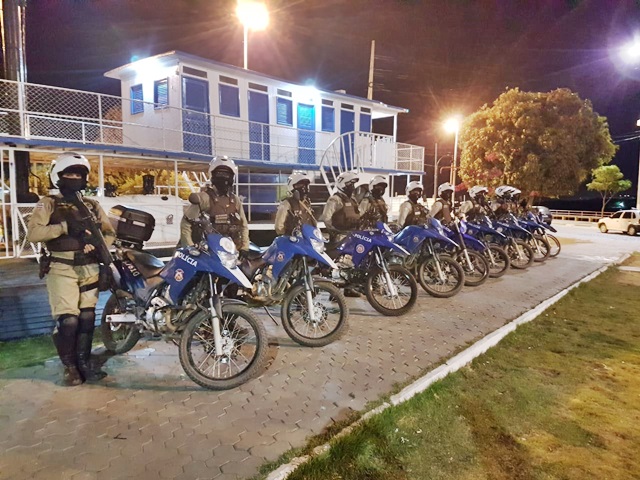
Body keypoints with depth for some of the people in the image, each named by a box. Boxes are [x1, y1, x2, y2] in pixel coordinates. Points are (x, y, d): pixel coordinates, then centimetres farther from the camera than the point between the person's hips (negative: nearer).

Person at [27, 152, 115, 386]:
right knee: (67, 319, -8)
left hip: (89, 267, 4)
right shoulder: (48, 204, 1)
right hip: (62, 268, -4)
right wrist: (64, 226, -21)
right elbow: (33, 233, -12)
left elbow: (109, 232, 10)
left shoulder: (92, 205, 14)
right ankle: (70, 367, 9)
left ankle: (84, 363, 19)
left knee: (87, 317, 8)